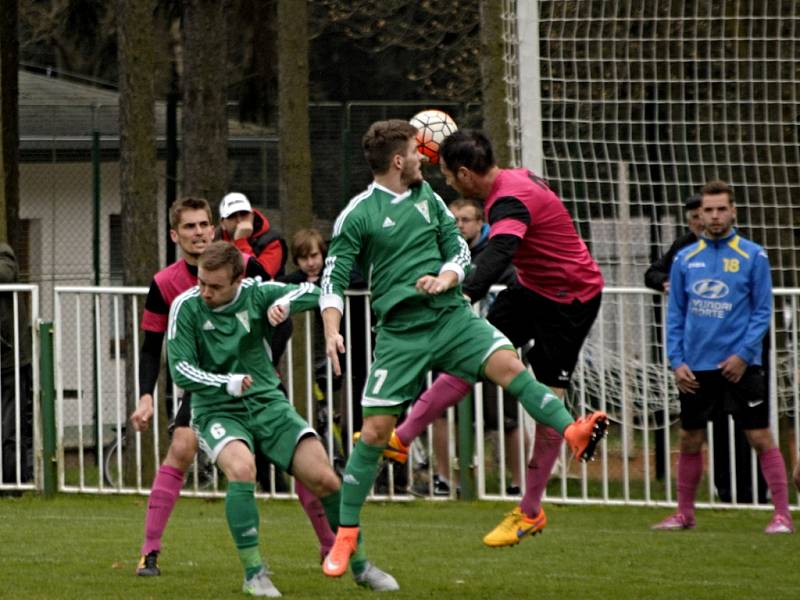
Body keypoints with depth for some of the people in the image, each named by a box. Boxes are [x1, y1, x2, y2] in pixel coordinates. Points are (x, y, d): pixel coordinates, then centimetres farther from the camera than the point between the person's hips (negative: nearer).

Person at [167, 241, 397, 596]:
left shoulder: (256, 293, -5)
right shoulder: (186, 307, -10)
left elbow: (317, 294, -7)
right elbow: (181, 370, -13)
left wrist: (286, 303, -27)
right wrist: (227, 383, -27)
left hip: (267, 403, 3)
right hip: (217, 410, -3)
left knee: (324, 479, -7)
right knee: (241, 468, -34)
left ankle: (360, 565, 15)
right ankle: (254, 574, -23)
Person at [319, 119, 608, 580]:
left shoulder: (428, 198, 13)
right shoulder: (358, 215, -2)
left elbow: (460, 252, 15)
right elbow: (333, 279, -1)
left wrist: (444, 279, -7)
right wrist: (332, 332, -15)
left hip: (450, 314, 3)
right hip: (400, 330, -3)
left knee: (507, 364, -24)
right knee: (375, 431, -4)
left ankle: (574, 433, -39)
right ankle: (347, 534, 8)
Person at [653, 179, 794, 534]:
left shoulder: (752, 256, -1)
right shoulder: (685, 259, 8)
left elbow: (763, 311, -2)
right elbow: (675, 314, 11)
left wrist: (743, 355, -13)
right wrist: (676, 361, 1)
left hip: (739, 365, -3)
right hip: (696, 368, 3)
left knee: (761, 438, -6)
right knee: (689, 441, 9)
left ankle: (782, 514, -3)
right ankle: (684, 514, 22)